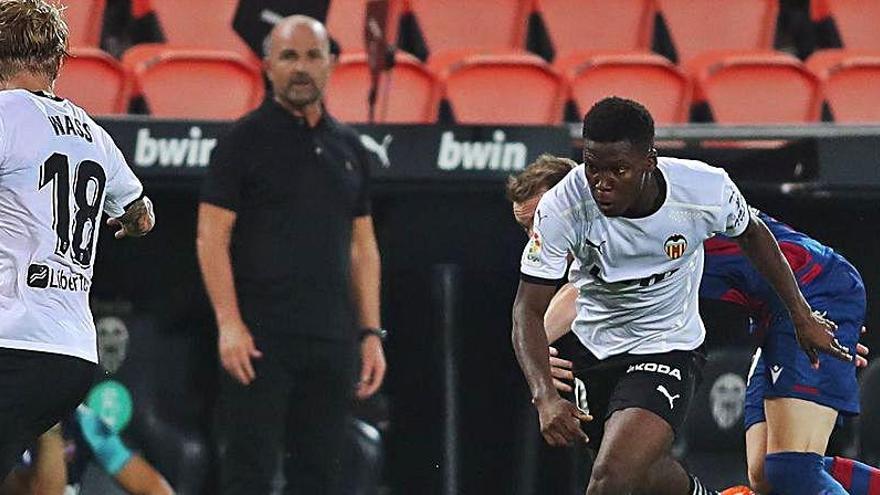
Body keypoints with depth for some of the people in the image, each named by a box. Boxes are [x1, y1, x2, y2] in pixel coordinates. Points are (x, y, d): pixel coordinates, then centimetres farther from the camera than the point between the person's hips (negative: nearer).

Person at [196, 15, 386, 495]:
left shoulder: (348, 148, 15)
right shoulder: (245, 140, -1)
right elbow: (212, 237, -6)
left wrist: (370, 333, 11)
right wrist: (229, 324, -15)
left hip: (331, 342, 5)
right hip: (260, 337, -5)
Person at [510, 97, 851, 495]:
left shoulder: (705, 190, -24)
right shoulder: (561, 207, -26)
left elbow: (751, 235, 0)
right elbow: (528, 310, -21)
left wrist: (801, 316, 10)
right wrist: (545, 397, -37)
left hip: (668, 348, -3)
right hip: (592, 349, 3)